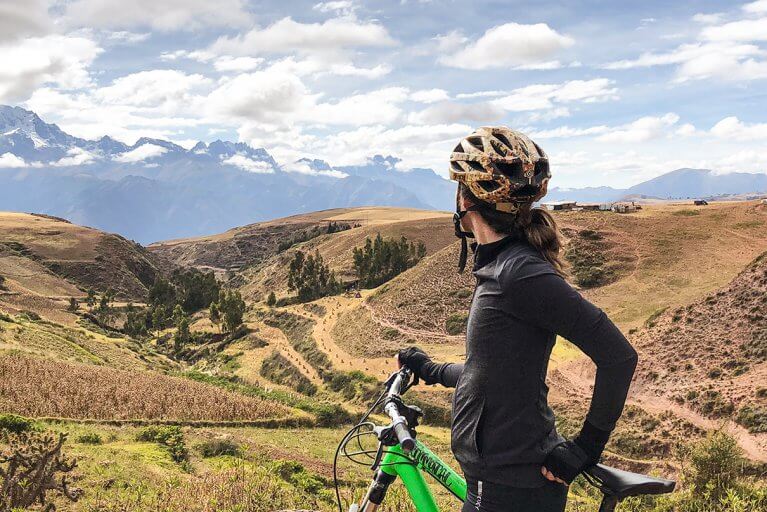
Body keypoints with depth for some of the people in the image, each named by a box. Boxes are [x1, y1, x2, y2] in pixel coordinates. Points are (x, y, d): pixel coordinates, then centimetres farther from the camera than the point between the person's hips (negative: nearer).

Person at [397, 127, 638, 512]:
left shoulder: (521, 272, -21)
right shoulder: (500, 267, 9)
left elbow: (618, 355, -23)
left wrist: (586, 446, -17)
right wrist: (432, 371, 30)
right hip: (499, 474, 9)